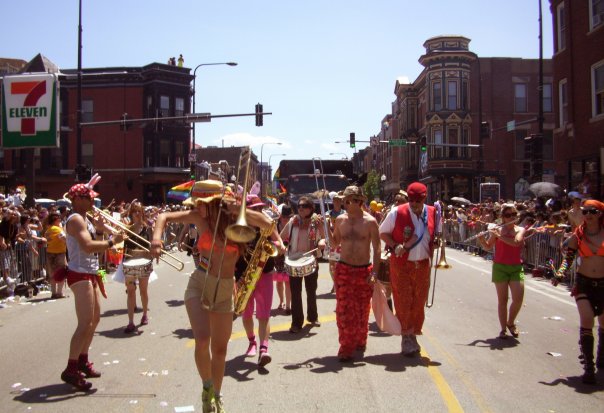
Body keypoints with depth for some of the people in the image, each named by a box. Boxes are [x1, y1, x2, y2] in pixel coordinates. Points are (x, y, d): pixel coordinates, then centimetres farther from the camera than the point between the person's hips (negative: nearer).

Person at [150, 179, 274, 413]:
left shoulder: (235, 218, -7)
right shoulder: (200, 217, -5)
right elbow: (165, 217, -1)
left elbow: (267, 224, -16)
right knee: (202, 339, -20)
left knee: (220, 348, 12)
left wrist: (239, 210, -25)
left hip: (225, 291, 1)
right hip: (199, 285, -1)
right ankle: (207, 388, 7)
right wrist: (156, 237, -20)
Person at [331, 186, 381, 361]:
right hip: (343, 269, 1)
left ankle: (360, 341, 32)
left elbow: (377, 248, -6)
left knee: (362, 309, 11)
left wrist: (375, 272, -13)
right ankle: (346, 347, 3)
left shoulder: (370, 222, -7)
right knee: (344, 309, -4)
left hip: (364, 270, -1)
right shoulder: (340, 220, 2)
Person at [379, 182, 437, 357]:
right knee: (403, 301, -1)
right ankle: (407, 337, 11)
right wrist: (395, 245, -17)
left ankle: (413, 334, 27)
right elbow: (383, 233, -2)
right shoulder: (397, 213, -12)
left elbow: (435, 236, 12)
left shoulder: (432, 213, -1)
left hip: (423, 265, 4)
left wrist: (434, 256, -4)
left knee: (419, 302, 11)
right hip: (401, 264, -4)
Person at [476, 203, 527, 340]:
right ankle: (503, 329, 11)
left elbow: (516, 242, -17)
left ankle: (511, 322, 18)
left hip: (516, 268, 1)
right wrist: (482, 240, -8)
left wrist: (498, 235, -22)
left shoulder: (520, 230, 4)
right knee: (502, 299, 0)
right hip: (500, 267, -1)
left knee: (518, 298, -8)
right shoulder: (497, 230, 2)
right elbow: (488, 247, 12)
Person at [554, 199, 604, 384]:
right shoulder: (578, 235, -3)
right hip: (583, 282, -1)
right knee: (587, 321, -15)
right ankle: (588, 367, -10)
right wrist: (560, 272, -17)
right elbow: (568, 258, -1)